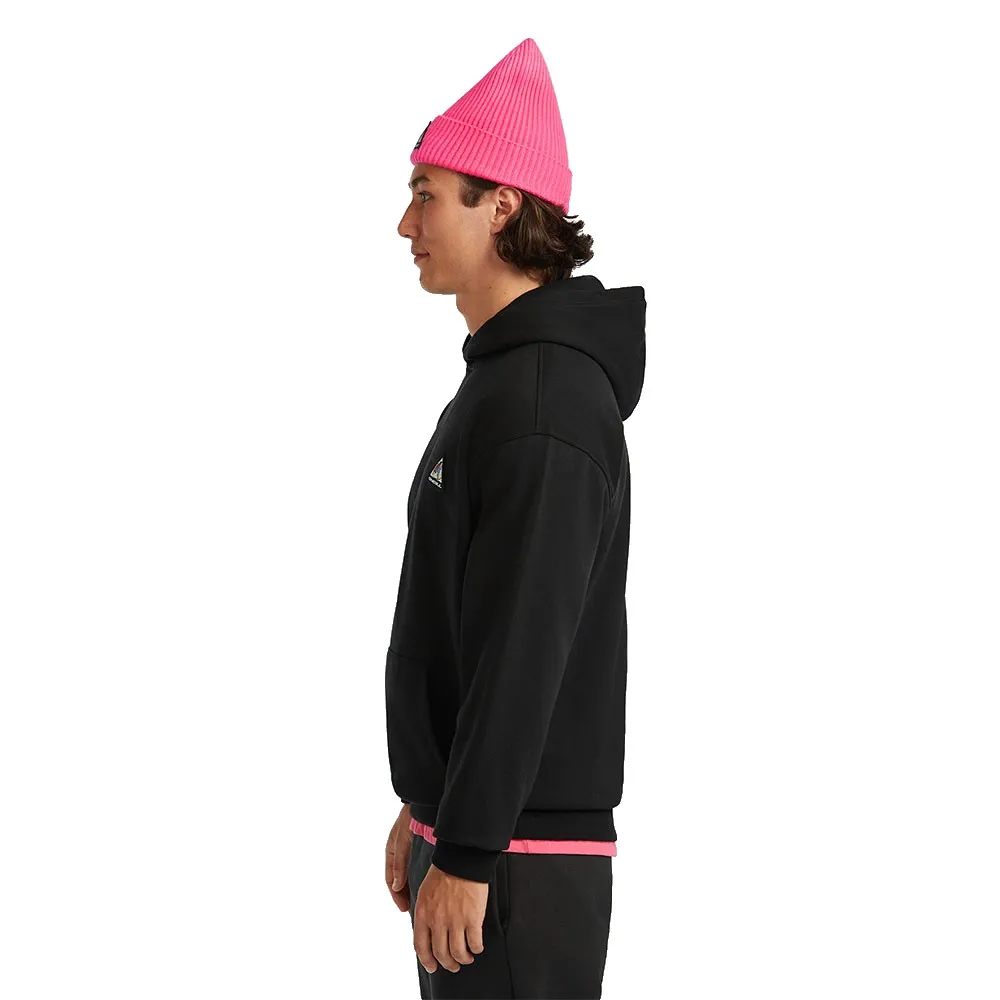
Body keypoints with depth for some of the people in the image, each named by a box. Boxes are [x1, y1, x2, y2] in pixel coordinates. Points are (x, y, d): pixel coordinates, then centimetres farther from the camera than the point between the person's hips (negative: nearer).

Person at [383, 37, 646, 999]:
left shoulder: (546, 402, -17)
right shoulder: (495, 381, 15)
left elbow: (525, 648, -22)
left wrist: (464, 855, -21)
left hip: (517, 852, -10)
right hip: (467, 828, 10)